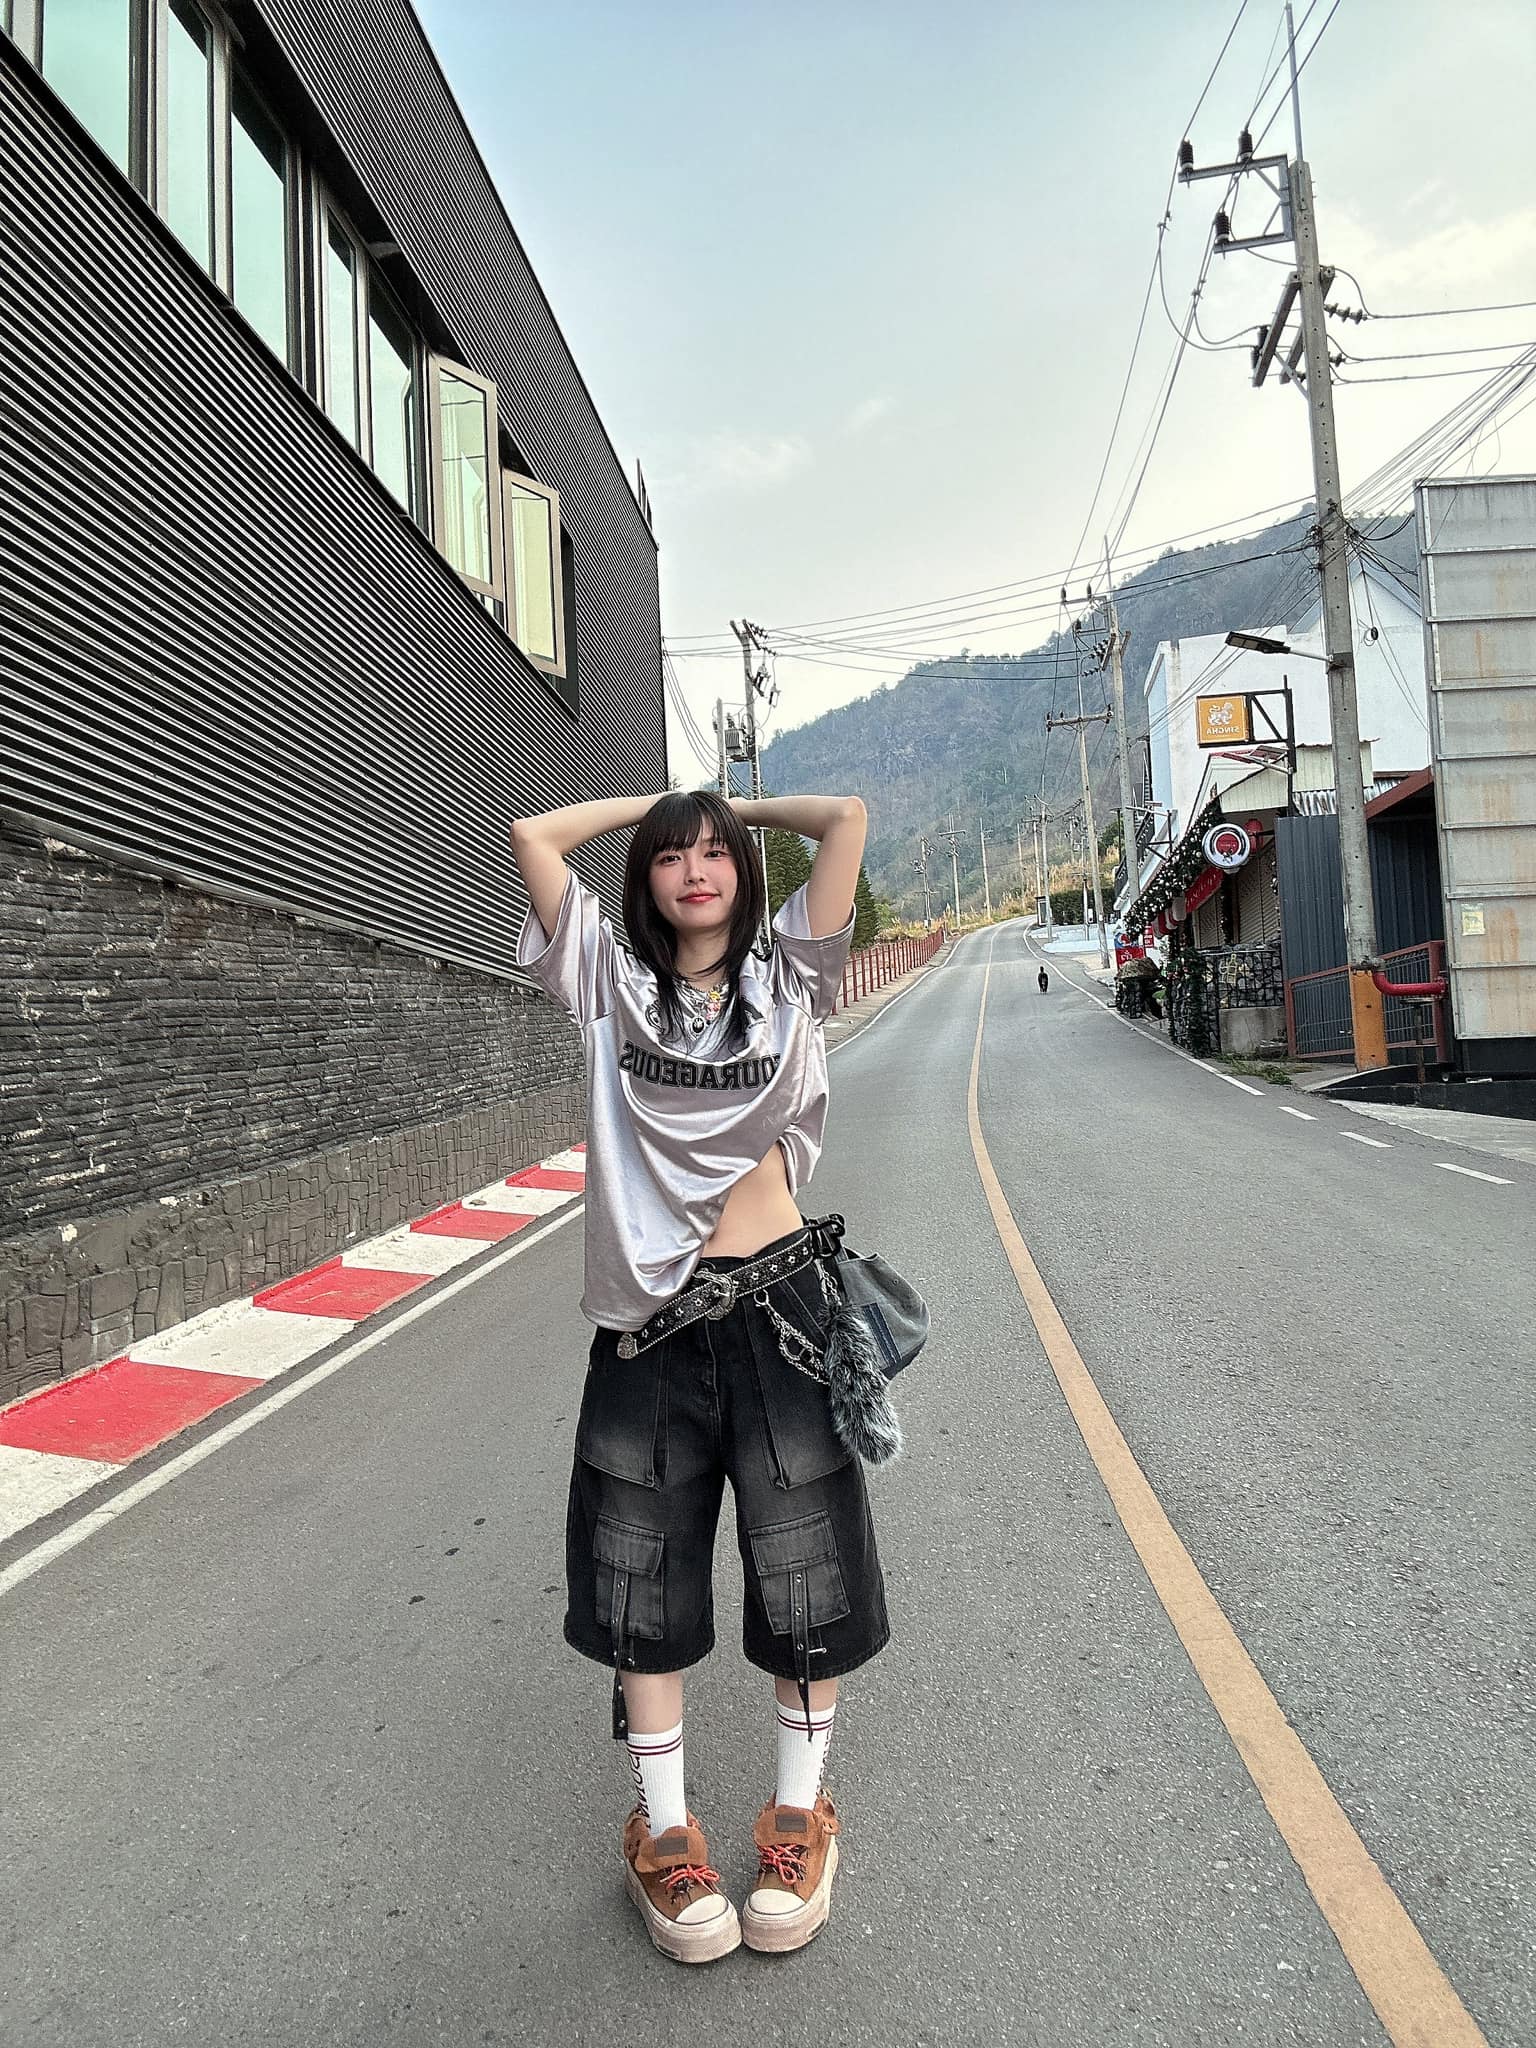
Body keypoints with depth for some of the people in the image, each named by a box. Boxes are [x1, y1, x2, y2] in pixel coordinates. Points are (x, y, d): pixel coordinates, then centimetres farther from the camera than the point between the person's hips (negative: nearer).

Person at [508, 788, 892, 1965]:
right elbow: (532, 836, 1)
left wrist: (742, 809, 14)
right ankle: (663, 1825, 34)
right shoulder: (613, 984, 6)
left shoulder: (788, 978, 6)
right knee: (645, 1580, 12)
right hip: (649, 1318, 1)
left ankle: (800, 1810, 35)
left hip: (779, 1303, 0)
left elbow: (848, 821, 1)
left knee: (806, 1567, 11)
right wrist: (655, 803, 12)